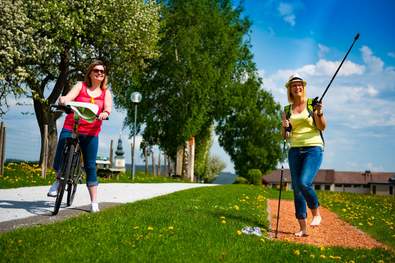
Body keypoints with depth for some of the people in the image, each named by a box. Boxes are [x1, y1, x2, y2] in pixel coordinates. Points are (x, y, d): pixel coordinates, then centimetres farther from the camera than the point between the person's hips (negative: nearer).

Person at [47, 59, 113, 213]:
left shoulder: (105, 92, 9)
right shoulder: (80, 86, 6)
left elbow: (108, 107, -7)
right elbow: (69, 97, -8)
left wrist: (105, 113, -30)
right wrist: (63, 100, -32)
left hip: (91, 133, 1)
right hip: (70, 128, 0)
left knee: (90, 166, 2)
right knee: (58, 161, -10)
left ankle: (94, 202, 9)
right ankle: (59, 180, 25)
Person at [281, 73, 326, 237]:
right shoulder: (287, 110, 13)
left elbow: (322, 127, -3)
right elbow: (285, 136, 15)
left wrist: (320, 113, -21)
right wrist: (284, 127, -7)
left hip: (313, 148, -4)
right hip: (295, 150, 4)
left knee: (304, 182, -23)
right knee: (296, 188, 2)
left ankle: (316, 214, 2)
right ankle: (303, 228, 9)